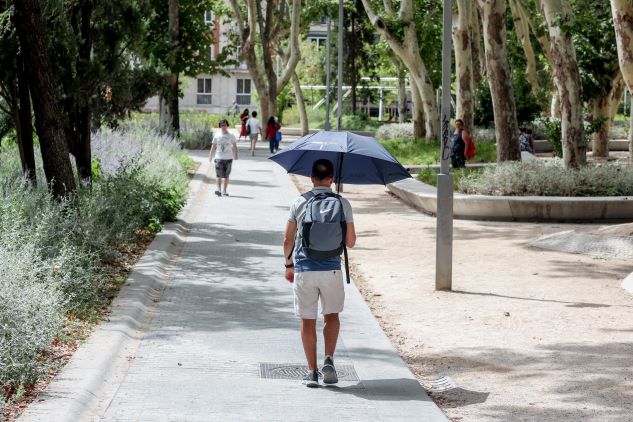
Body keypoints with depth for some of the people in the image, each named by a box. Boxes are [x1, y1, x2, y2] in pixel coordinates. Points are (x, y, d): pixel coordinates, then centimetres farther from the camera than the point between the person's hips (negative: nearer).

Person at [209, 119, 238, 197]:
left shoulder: (231, 136, 3)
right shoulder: (217, 136, 3)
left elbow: (234, 146, 8)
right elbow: (213, 147, 7)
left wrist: (235, 155, 1)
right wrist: (210, 156, 6)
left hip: (228, 158, 1)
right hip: (219, 158, -1)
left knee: (226, 175, 5)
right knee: (219, 174, -9)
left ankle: (224, 191, 11)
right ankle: (218, 189, -7)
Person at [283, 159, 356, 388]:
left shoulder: (299, 203, 0)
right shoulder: (342, 204, -1)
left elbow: (288, 239, 3)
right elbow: (351, 242, 1)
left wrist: (288, 264, 17)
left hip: (304, 269, 0)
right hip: (331, 269, 0)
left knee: (308, 320, 8)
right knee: (332, 315, 18)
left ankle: (312, 371, 8)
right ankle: (329, 360, 2)